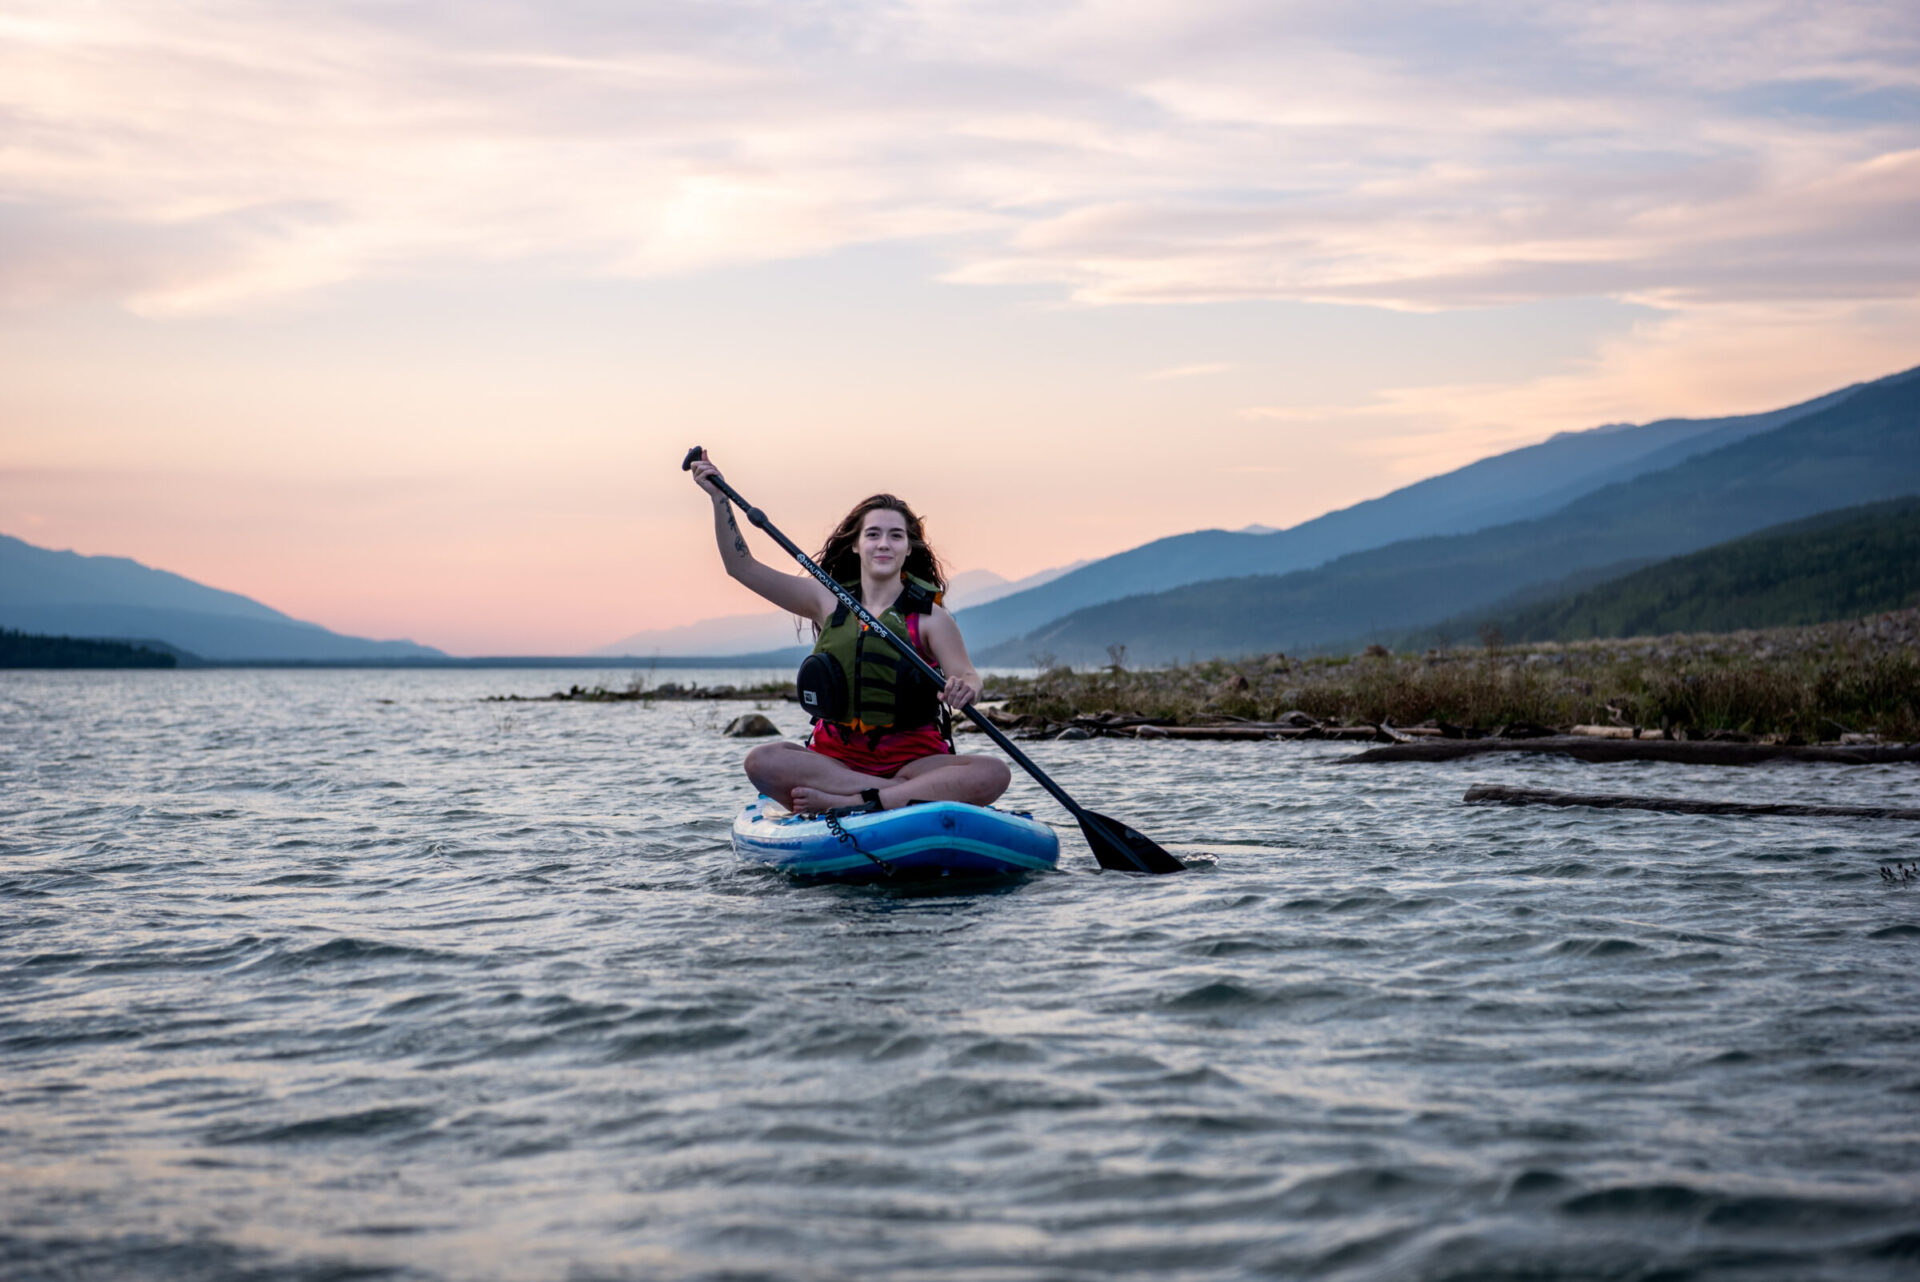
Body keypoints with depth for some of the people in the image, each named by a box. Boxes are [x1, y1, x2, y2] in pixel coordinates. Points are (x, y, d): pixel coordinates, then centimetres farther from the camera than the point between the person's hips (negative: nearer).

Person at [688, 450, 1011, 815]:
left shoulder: (930, 616, 0)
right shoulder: (828, 601, 9)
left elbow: (966, 675, -14)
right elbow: (742, 567, 10)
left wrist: (964, 688, -39)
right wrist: (719, 496, 1)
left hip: (913, 760, -2)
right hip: (834, 759, 2)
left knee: (993, 774, -30)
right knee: (761, 762, -28)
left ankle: (842, 803, -36)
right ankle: (917, 794, -28)